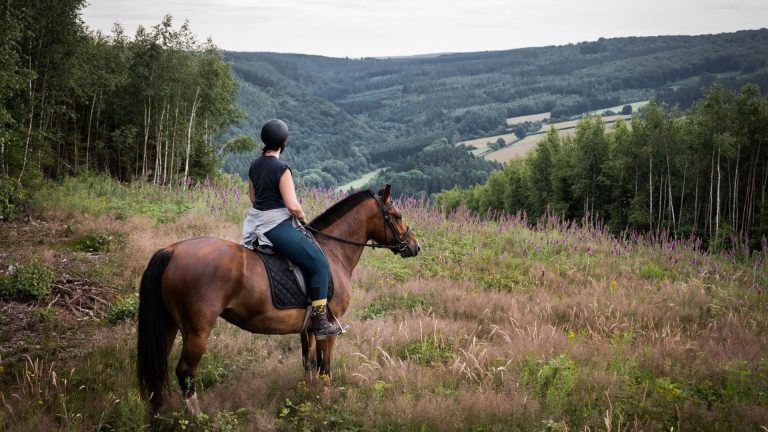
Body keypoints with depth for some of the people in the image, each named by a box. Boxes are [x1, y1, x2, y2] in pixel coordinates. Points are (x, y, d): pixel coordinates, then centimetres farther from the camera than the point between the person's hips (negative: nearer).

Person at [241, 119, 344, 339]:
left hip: (257, 225, 10)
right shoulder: (281, 169, -17)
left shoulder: (255, 165, 8)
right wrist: (303, 219, -3)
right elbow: (293, 206, -21)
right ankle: (320, 323, -11)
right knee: (320, 265, -7)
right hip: (277, 226, -10)